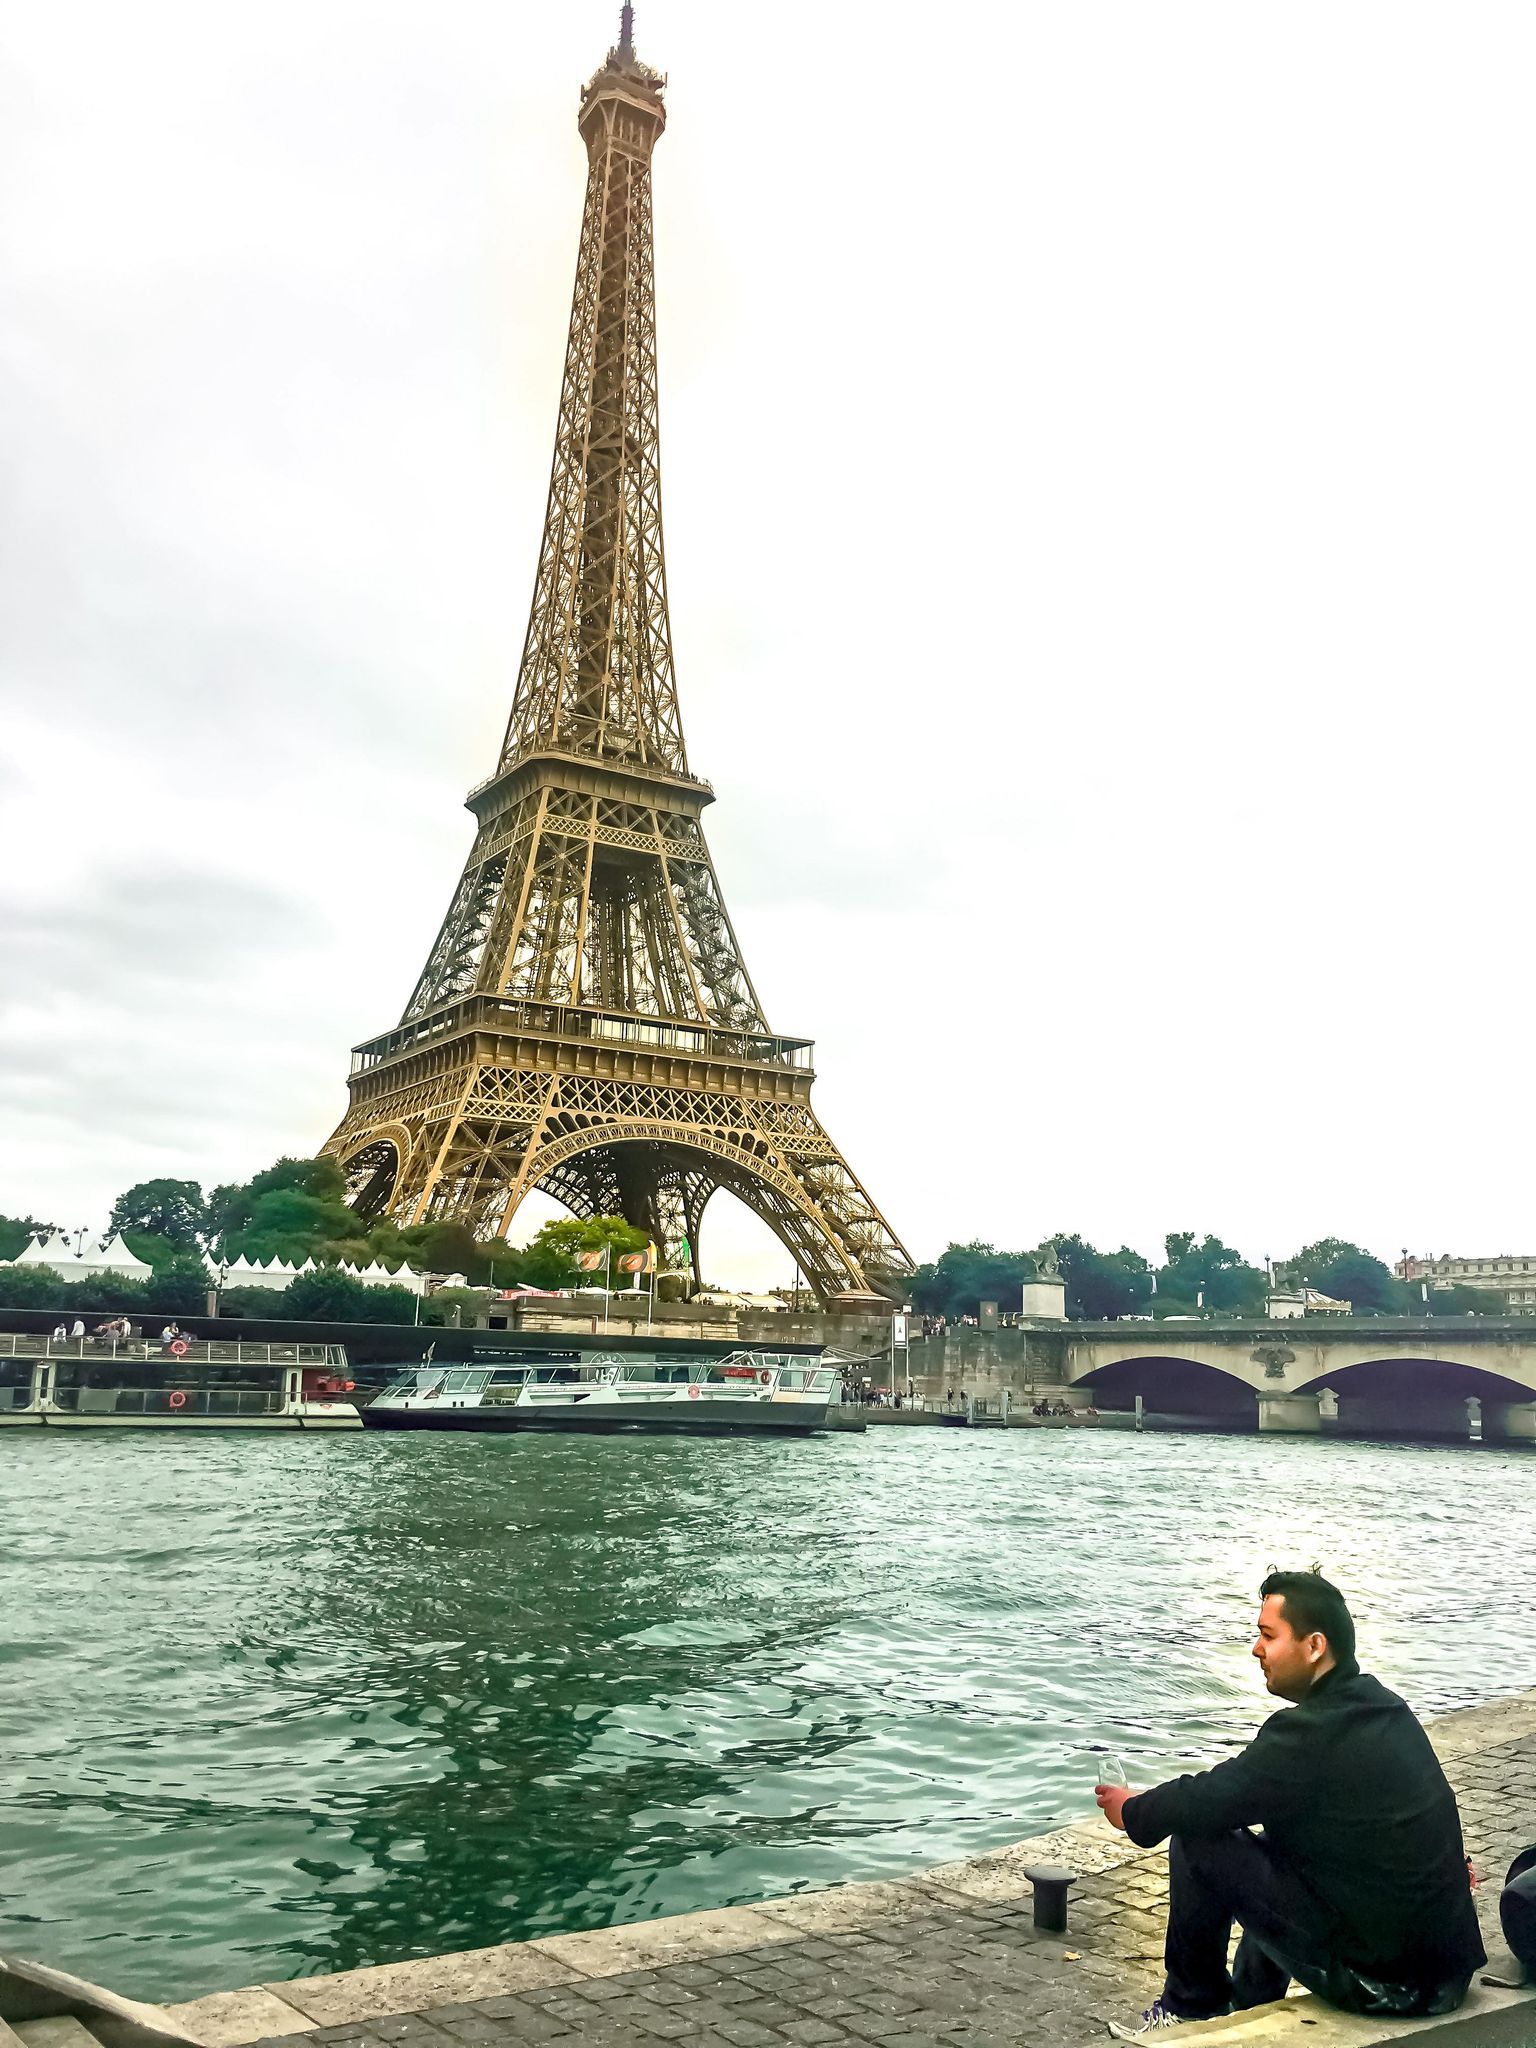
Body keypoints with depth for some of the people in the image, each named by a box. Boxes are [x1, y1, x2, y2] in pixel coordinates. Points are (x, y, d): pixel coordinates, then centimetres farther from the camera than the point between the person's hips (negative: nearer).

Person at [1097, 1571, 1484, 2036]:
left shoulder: (1313, 1731, -21)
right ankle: (1248, 2008, 39)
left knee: (1197, 1845, -5)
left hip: (1379, 1978, -9)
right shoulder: (1384, 1706, 6)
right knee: (1277, 1835, 27)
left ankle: (1190, 2009, 17)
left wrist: (1132, 1811, 3)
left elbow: (1204, 1802, -17)